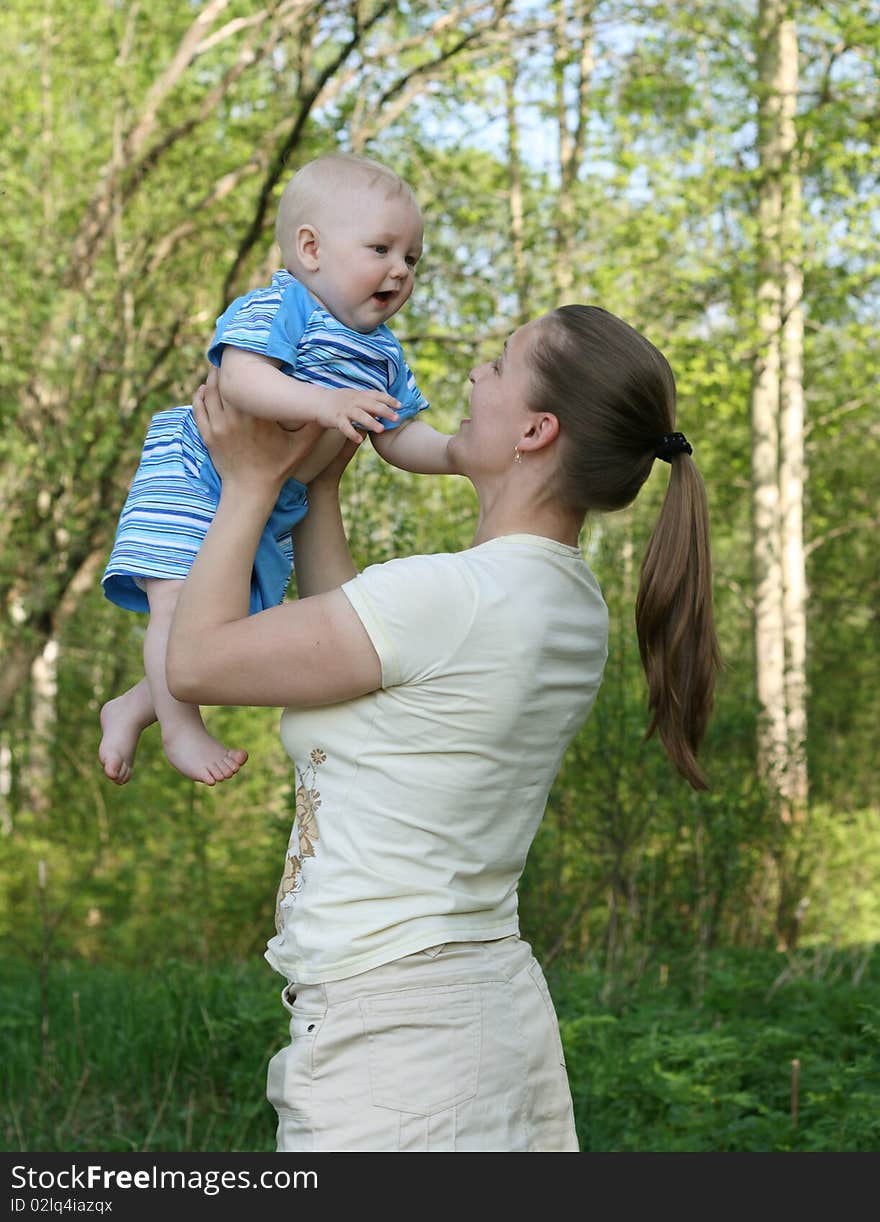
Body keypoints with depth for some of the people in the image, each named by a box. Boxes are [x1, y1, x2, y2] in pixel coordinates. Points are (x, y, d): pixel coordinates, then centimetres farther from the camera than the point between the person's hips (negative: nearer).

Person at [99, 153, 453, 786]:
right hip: (195, 476, -8)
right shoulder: (277, 308, -19)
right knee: (181, 597, -22)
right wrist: (323, 403, -47)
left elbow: (403, 441, 7)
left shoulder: (384, 355, 6)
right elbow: (240, 379, -35)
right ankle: (183, 730, -6)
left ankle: (132, 707, 27)